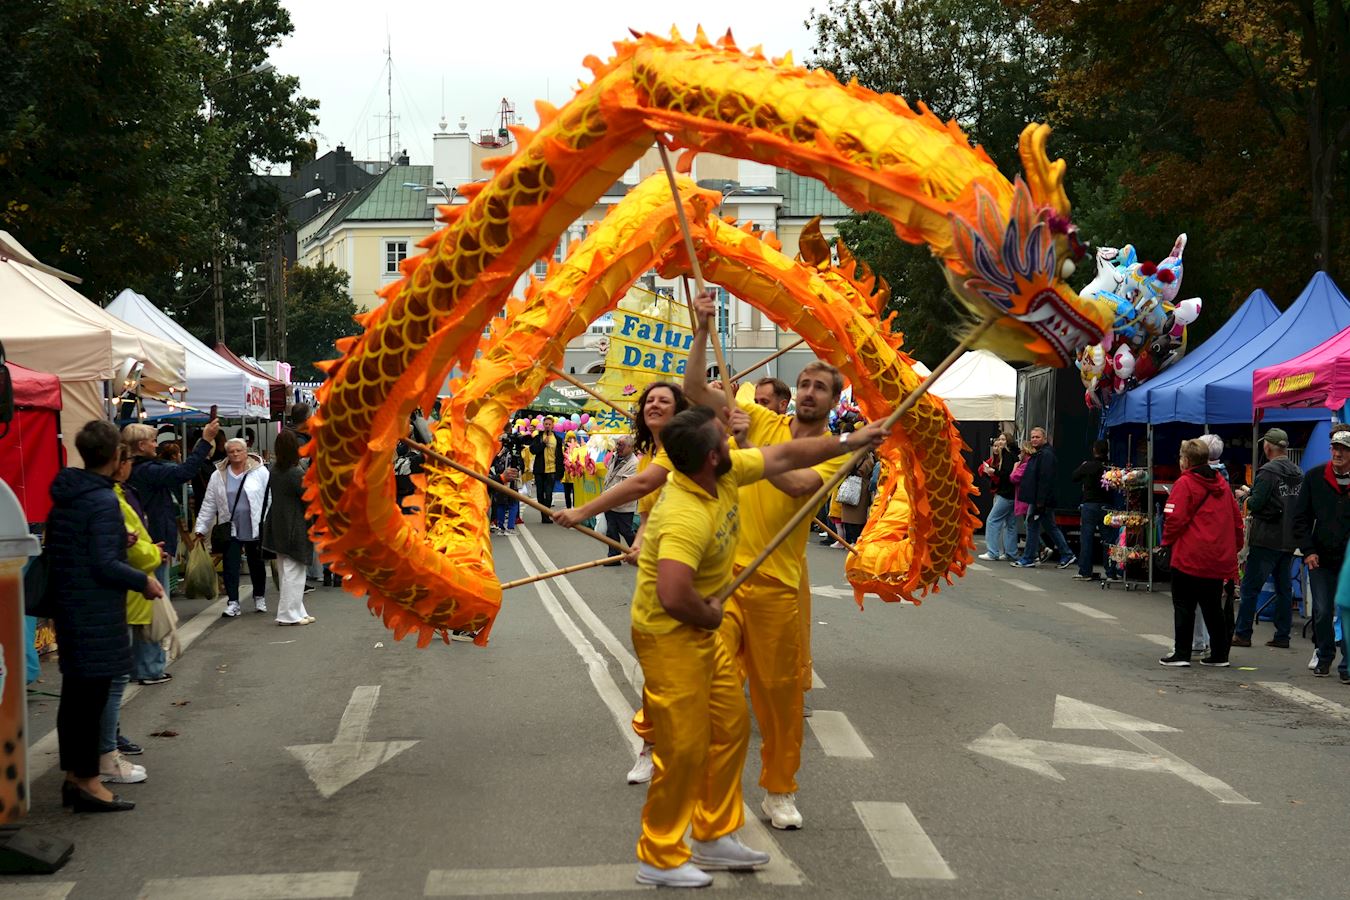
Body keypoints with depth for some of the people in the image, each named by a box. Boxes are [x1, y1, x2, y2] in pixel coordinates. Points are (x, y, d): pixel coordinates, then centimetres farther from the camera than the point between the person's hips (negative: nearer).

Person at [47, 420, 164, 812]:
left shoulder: (63, 496, 9)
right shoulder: (103, 501, -18)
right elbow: (106, 566, -22)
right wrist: (145, 581, -8)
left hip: (67, 604, 9)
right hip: (97, 612, -9)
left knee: (75, 692, 15)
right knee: (92, 692, -2)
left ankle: (73, 775, 24)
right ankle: (87, 782, 4)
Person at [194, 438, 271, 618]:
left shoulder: (260, 472, -2)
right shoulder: (218, 476, 6)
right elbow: (209, 504, 8)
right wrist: (201, 528, 5)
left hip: (255, 527, -2)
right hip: (230, 527, 2)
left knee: (256, 564, 10)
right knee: (230, 565, -3)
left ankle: (259, 598, 26)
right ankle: (232, 602, 2)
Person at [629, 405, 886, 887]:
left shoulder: (727, 472, -5)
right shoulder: (686, 517, -33)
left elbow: (784, 456, 10)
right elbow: (673, 597, -42)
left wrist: (847, 443, 15)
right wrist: (710, 616, -21)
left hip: (703, 632, 9)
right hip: (669, 636, -9)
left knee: (731, 728, 15)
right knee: (685, 749, -2)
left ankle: (714, 838, 29)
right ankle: (660, 859, 14)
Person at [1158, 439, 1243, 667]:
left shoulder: (1185, 483, -8)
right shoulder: (1222, 484, 11)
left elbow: (1175, 518, -15)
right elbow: (1237, 519, 13)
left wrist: (1167, 541, 0)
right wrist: (1235, 547, 20)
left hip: (1189, 557, -6)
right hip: (1219, 559, 6)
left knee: (1184, 606, 2)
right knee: (1213, 607, 13)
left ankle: (1181, 653, 2)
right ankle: (1219, 654, 14)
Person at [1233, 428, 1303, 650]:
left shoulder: (1268, 472, -13)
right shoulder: (1299, 473, 9)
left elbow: (1255, 504, -17)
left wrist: (1245, 498, 3)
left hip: (1267, 539, -7)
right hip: (1290, 540, 7)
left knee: (1250, 587, -1)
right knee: (1284, 588, 11)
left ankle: (1242, 633, 1)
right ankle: (1282, 636, 13)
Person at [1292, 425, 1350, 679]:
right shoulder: (1314, 477, 2)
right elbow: (1300, 517, 6)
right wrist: (1307, 550, -3)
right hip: (1321, 560, 2)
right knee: (1322, 612, 8)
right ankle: (1324, 657, 27)